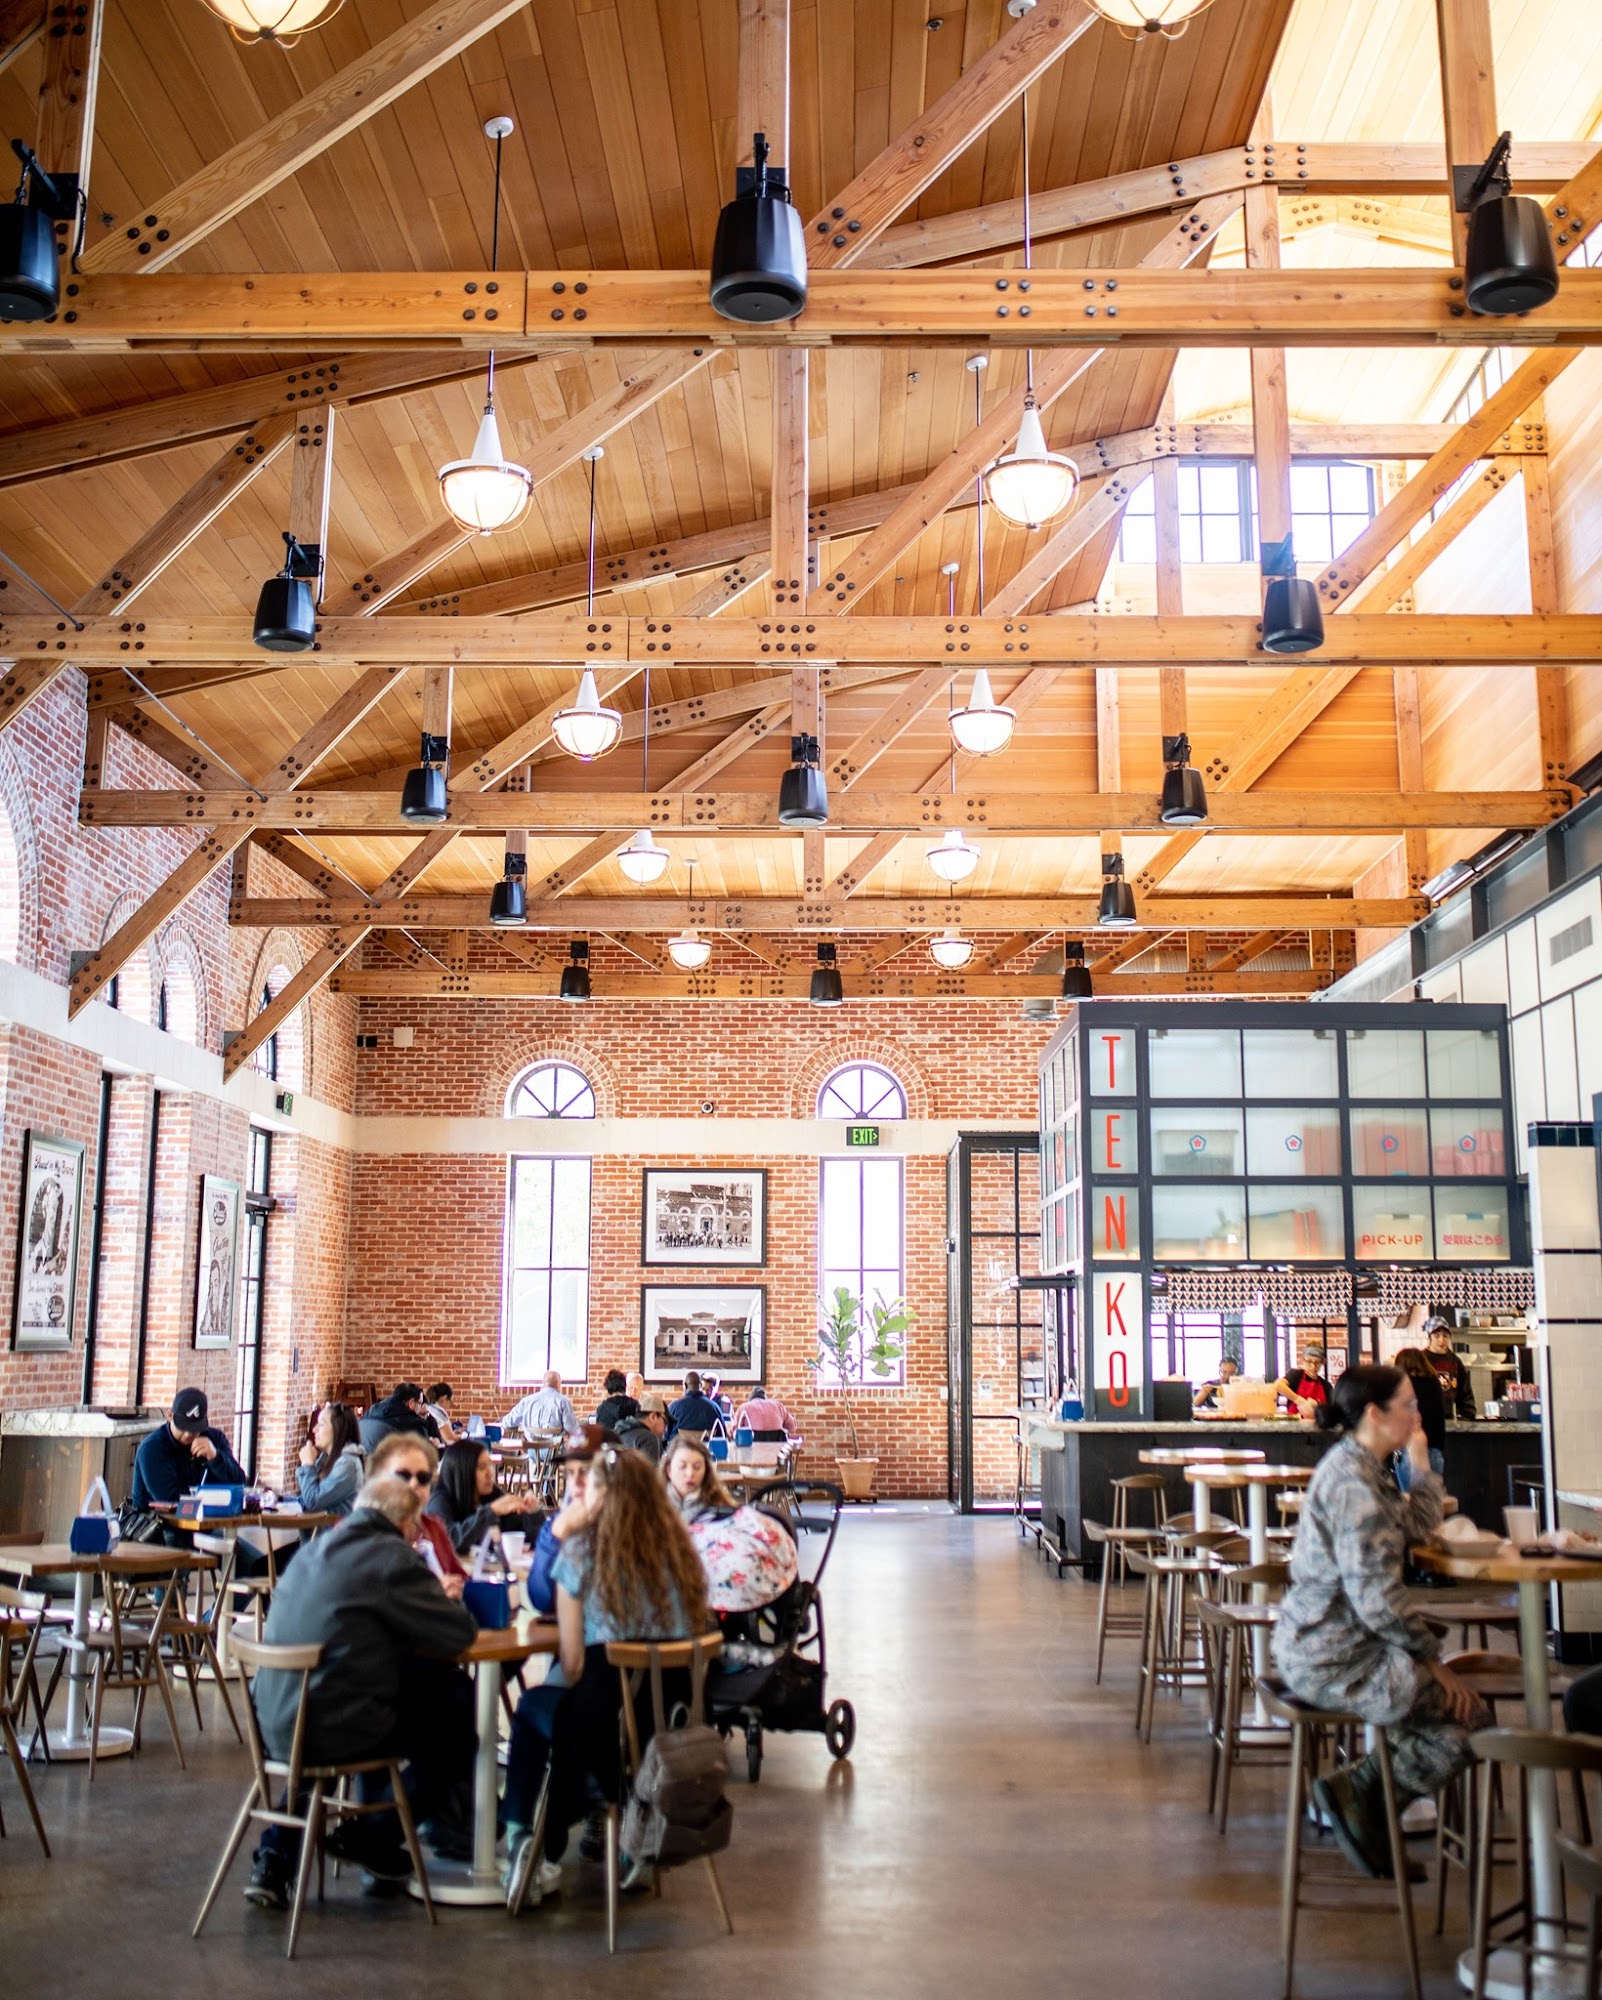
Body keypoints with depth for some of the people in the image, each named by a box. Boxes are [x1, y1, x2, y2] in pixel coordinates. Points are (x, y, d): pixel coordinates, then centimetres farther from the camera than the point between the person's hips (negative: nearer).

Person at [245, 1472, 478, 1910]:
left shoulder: (314, 1550, 13)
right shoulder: (392, 1557, -12)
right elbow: (460, 1634, -10)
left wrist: (429, 1599, 20)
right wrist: (442, 1602, 12)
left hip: (275, 1724, 8)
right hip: (330, 1731, -8)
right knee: (457, 1714, 10)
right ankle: (372, 1838, 21)